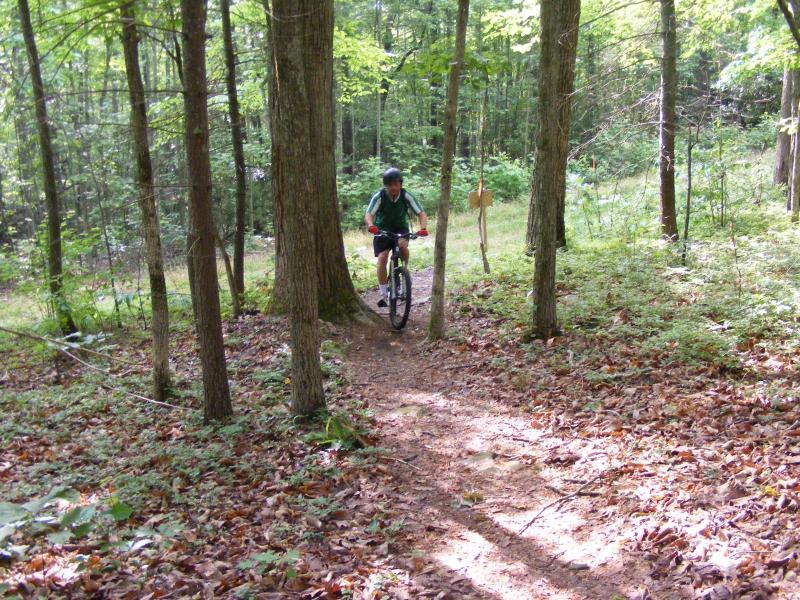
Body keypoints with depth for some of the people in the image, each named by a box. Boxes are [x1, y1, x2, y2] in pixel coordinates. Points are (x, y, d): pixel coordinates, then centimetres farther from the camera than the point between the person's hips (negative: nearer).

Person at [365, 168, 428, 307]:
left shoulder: (406, 195, -19)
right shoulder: (379, 196, -21)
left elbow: (421, 213, -22)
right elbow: (368, 215, -31)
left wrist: (423, 228, -42)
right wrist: (370, 225, -54)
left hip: (400, 228, 1)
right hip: (382, 229, 0)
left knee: (403, 245, -31)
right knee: (382, 258, -16)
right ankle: (383, 294, -9)